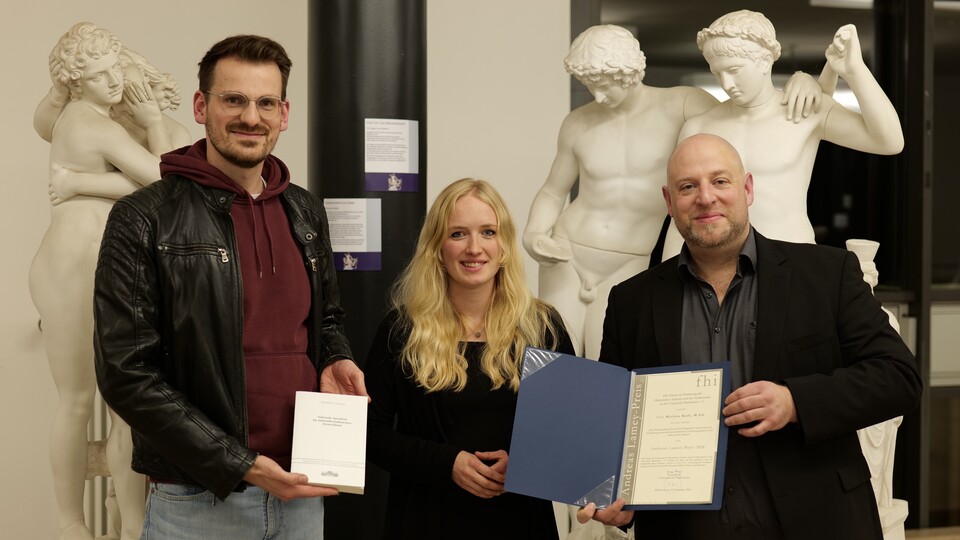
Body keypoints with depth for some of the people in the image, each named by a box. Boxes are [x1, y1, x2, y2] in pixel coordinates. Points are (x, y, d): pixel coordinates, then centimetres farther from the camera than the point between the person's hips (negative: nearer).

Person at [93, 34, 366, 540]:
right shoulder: (143, 220, -9)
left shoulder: (306, 212, 9)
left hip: (303, 492, 5)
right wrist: (239, 465, -17)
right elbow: (126, 372, -12)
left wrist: (336, 360, -1)